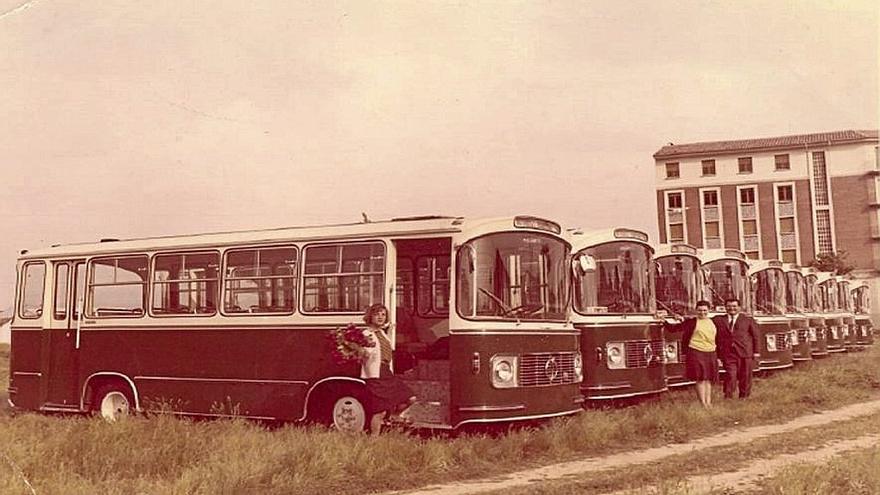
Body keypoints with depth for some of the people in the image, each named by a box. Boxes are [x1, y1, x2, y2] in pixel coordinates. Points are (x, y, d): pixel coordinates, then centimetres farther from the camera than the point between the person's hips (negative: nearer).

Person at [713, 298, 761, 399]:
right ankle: (727, 398, -4)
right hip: (728, 354, 0)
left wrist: (756, 351, 3)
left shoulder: (748, 319, 8)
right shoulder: (718, 320, 9)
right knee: (730, 375, -9)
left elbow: (756, 336, 8)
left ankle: (744, 397, 17)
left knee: (745, 376, 5)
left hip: (745, 353, 0)